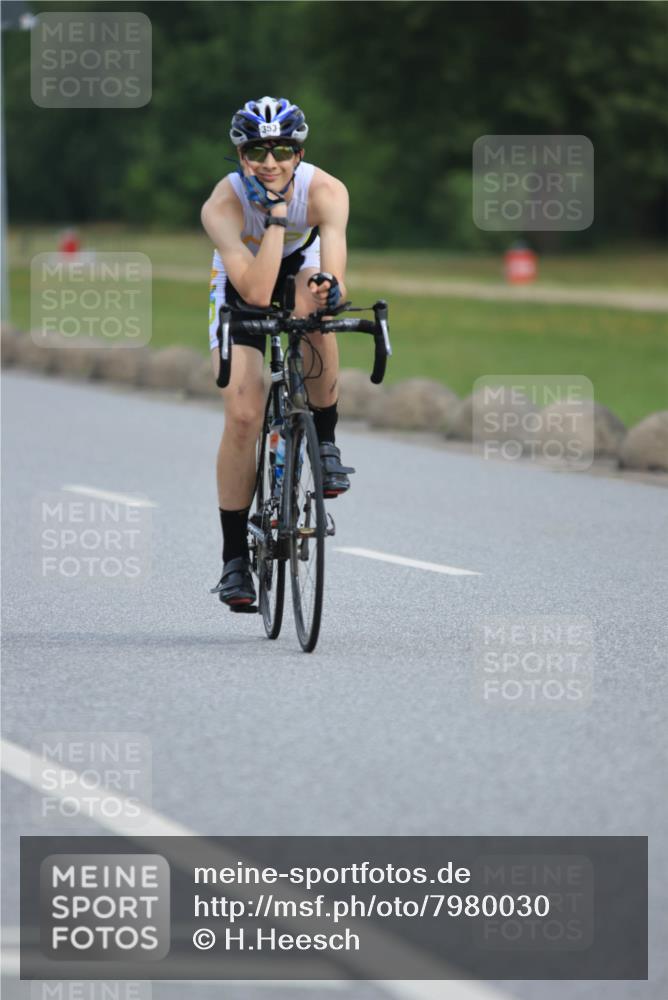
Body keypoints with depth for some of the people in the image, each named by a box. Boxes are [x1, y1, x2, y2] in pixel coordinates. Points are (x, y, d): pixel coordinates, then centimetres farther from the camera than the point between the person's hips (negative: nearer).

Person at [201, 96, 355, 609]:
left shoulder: (326, 191, -31)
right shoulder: (223, 206, -34)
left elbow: (333, 272, -40)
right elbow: (256, 293, -43)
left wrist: (328, 286, -62)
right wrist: (276, 215, -45)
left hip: (299, 265, 1)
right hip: (241, 283, -1)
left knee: (316, 310, -37)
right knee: (243, 416, -14)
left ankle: (325, 444, -14)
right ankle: (235, 557, -4)